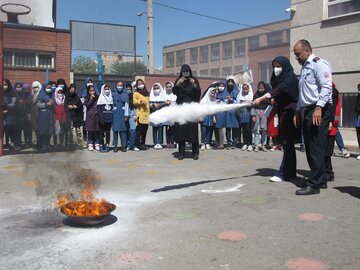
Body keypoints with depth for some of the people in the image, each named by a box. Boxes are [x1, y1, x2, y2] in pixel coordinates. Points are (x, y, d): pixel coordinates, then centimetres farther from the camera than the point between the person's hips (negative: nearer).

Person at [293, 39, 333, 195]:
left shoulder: (318, 64, -6)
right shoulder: (304, 67, 23)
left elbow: (326, 87, -17)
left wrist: (318, 108, -25)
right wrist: (297, 111, 23)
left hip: (319, 111, -10)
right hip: (308, 111, 10)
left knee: (316, 148, -9)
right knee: (309, 148, 10)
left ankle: (314, 185, -7)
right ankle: (319, 178, 18)